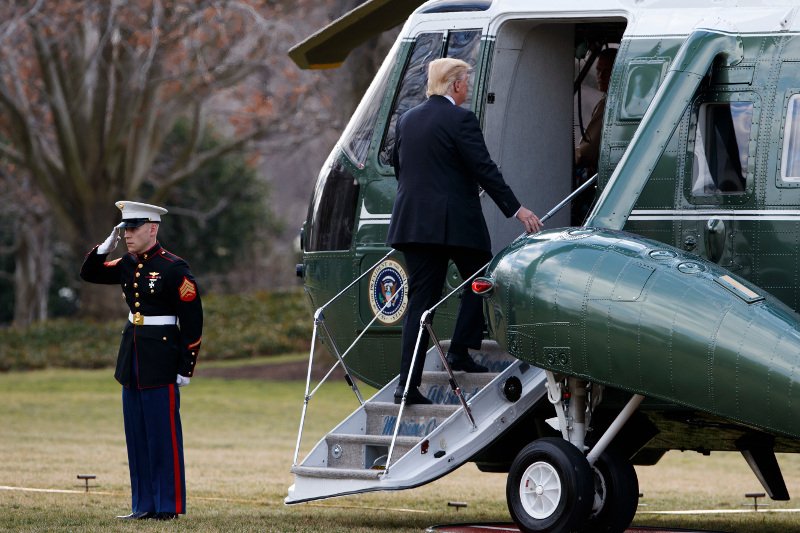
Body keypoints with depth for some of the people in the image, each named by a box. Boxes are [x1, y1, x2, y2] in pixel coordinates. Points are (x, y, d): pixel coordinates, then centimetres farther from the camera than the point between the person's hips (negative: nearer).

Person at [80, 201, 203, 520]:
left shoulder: (174, 268, -12)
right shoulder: (128, 266, 9)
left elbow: (192, 322, -11)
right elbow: (89, 273, 21)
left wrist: (186, 368, -12)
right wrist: (107, 245, 4)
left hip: (161, 360, -8)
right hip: (132, 359, 8)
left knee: (163, 434, -3)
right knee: (137, 435, 9)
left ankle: (168, 506, 2)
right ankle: (145, 505, 15)